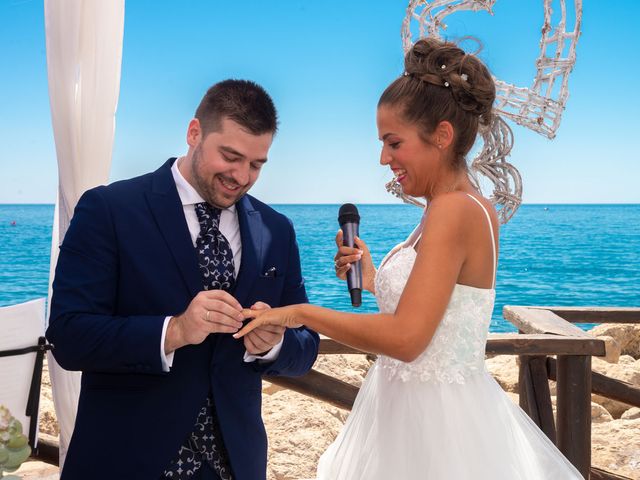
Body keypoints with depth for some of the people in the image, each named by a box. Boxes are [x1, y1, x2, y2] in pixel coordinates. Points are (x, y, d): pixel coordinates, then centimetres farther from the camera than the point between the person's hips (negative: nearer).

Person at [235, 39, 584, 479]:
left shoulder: (454, 211, -21)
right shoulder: (464, 207, 8)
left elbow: (406, 336, -27)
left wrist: (300, 313, -18)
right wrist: (370, 278, 6)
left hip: (433, 415, -9)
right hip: (423, 408, 9)